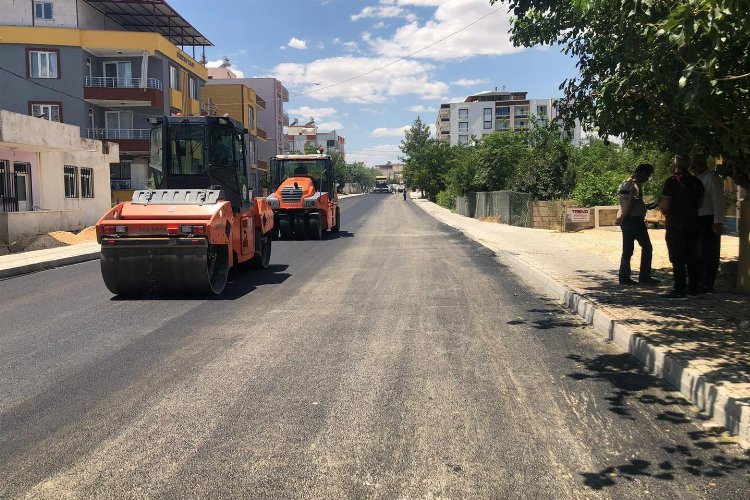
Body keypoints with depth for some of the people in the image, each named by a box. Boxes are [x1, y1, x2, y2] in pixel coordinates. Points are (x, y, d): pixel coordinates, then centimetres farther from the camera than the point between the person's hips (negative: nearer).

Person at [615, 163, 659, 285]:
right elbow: (631, 203, -19)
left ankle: (624, 277, 8)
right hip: (635, 220, -9)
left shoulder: (624, 183, 17)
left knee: (627, 250, 10)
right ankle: (644, 277, 2)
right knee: (647, 247, 1)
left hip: (626, 221, 9)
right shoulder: (635, 184, -11)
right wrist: (623, 218, -15)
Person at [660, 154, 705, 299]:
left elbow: (665, 206, -15)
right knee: (690, 258, 14)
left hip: (675, 226, -7)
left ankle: (679, 290, -3)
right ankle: (692, 288, 18)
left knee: (677, 259, -3)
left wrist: (665, 211, 5)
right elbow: (699, 204, 15)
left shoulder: (672, 181, -12)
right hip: (692, 225, 7)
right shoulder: (696, 182, 9)